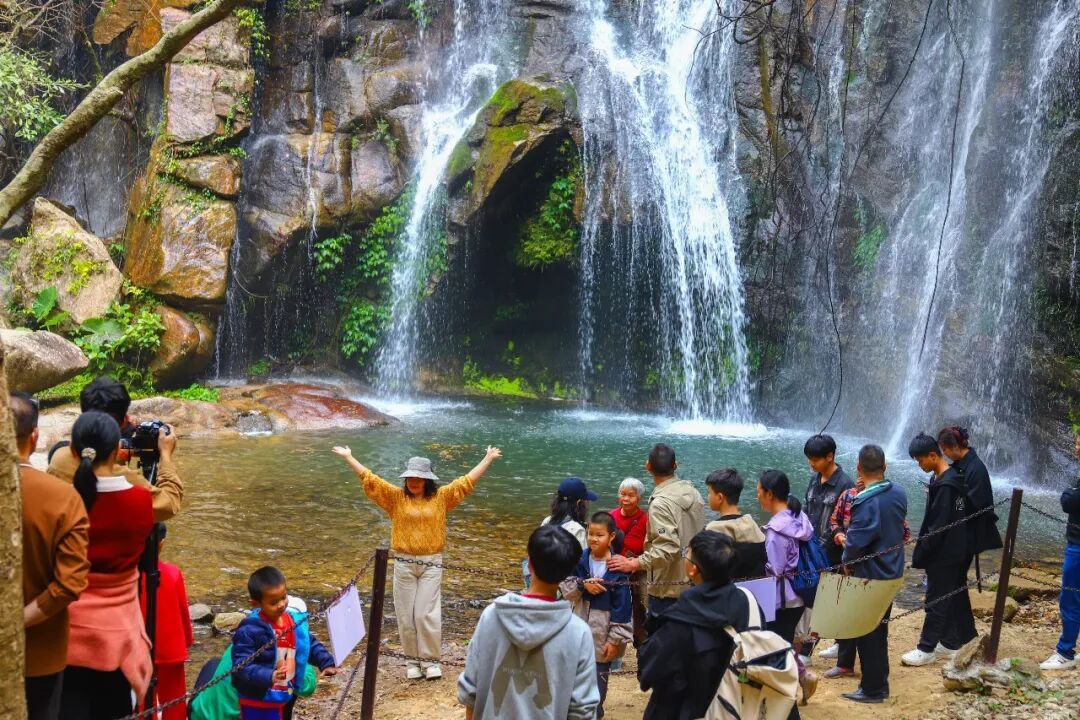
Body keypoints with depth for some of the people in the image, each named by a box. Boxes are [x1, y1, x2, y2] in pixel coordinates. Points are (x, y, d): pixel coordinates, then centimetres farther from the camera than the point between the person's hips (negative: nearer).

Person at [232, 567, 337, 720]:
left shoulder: (295, 621, -3)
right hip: (258, 702, -7)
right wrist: (269, 676, -42)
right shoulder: (249, 631, -25)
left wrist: (326, 663, -3)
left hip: (286, 696, 7)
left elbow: (311, 645, 12)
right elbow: (241, 666, -29)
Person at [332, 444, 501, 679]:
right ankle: (413, 659, 19)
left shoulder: (441, 497, 2)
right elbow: (369, 479, 0)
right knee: (406, 614, 6)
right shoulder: (396, 497, 2)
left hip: (431, 564, -1)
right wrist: (348, 457, -3)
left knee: (428, 613, -3)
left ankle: (430, 660, 9)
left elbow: (466, 482, 5)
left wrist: (488, 459, 4)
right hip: (404, 563, 1)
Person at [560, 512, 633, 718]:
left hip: (603, 635, -4)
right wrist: (582, 585, -20)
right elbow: (565, 589, 0)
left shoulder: (617, 568, -15)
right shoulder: (580, 559, -2)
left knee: (598, 676, 7)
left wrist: (616, 639, -13)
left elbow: (622, 607, -13)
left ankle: (595, 711, 25)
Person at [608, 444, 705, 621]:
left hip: (668, 589, -8)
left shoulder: (660, 503, -22)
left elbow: (667, 549, -29)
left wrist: (634, 564, -24)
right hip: (694, 582, 8)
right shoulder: (694, 493, 3)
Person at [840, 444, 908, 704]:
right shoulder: (899, 493, -4)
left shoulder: (866, 502, -27)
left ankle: (873, 689, 15)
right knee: (880, 629, 20)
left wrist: (848, 562, -5)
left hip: (870, 576, -7)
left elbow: (855, 543, -22)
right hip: (892, 571, 7)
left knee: (867, 633, 6)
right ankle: (880, 681, 31)